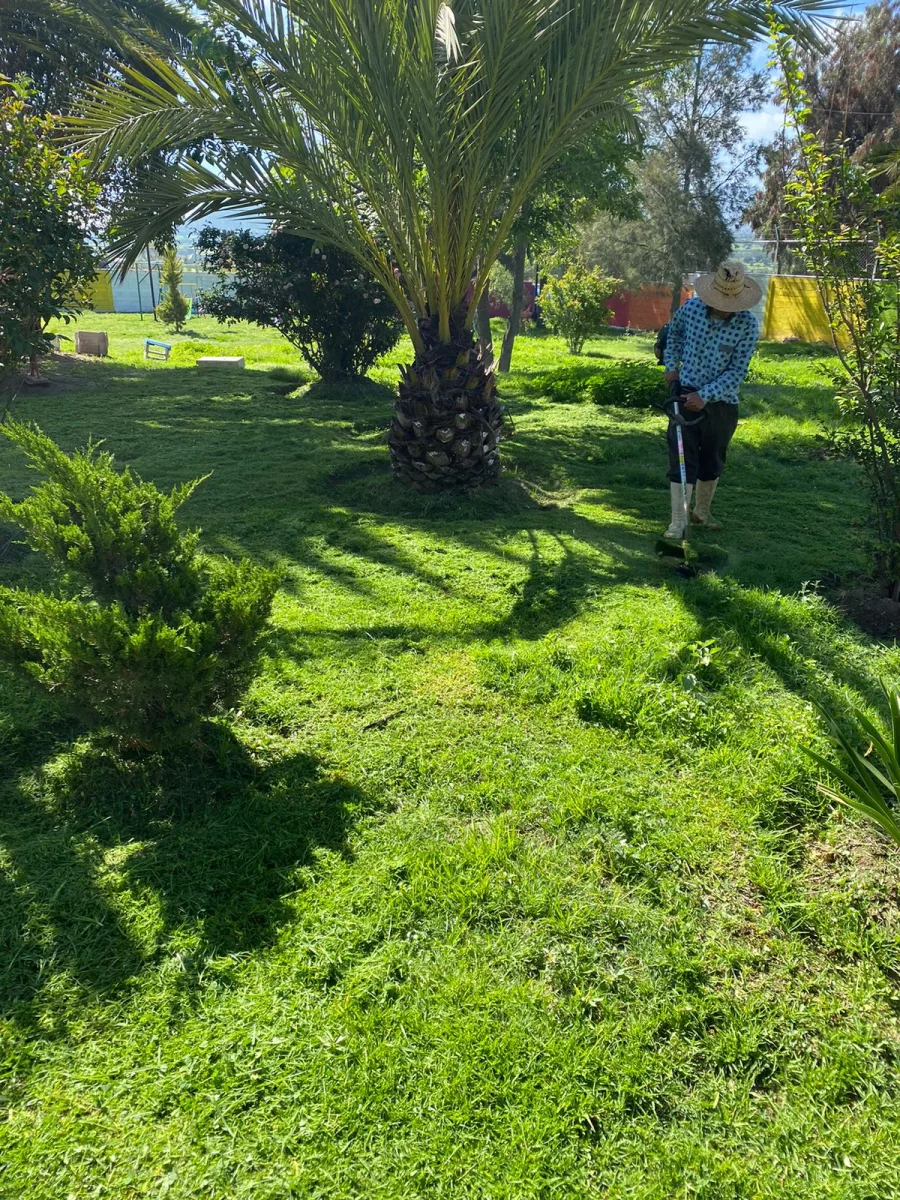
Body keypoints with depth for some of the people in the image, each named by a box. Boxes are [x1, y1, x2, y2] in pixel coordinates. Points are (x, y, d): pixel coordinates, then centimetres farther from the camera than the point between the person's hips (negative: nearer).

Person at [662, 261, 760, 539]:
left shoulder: (747, 324, -14)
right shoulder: (692, 306, -8)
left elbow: (736, 372, -14)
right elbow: (674, 332, 14)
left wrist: (705, 396, -22)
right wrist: (672, 366, 6)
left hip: (721, 402, 0)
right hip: (686, 394, 0)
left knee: (712, 462, 14)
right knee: (682, 461, -4)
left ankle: (702, 512, 34)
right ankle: (678, 523, -2)